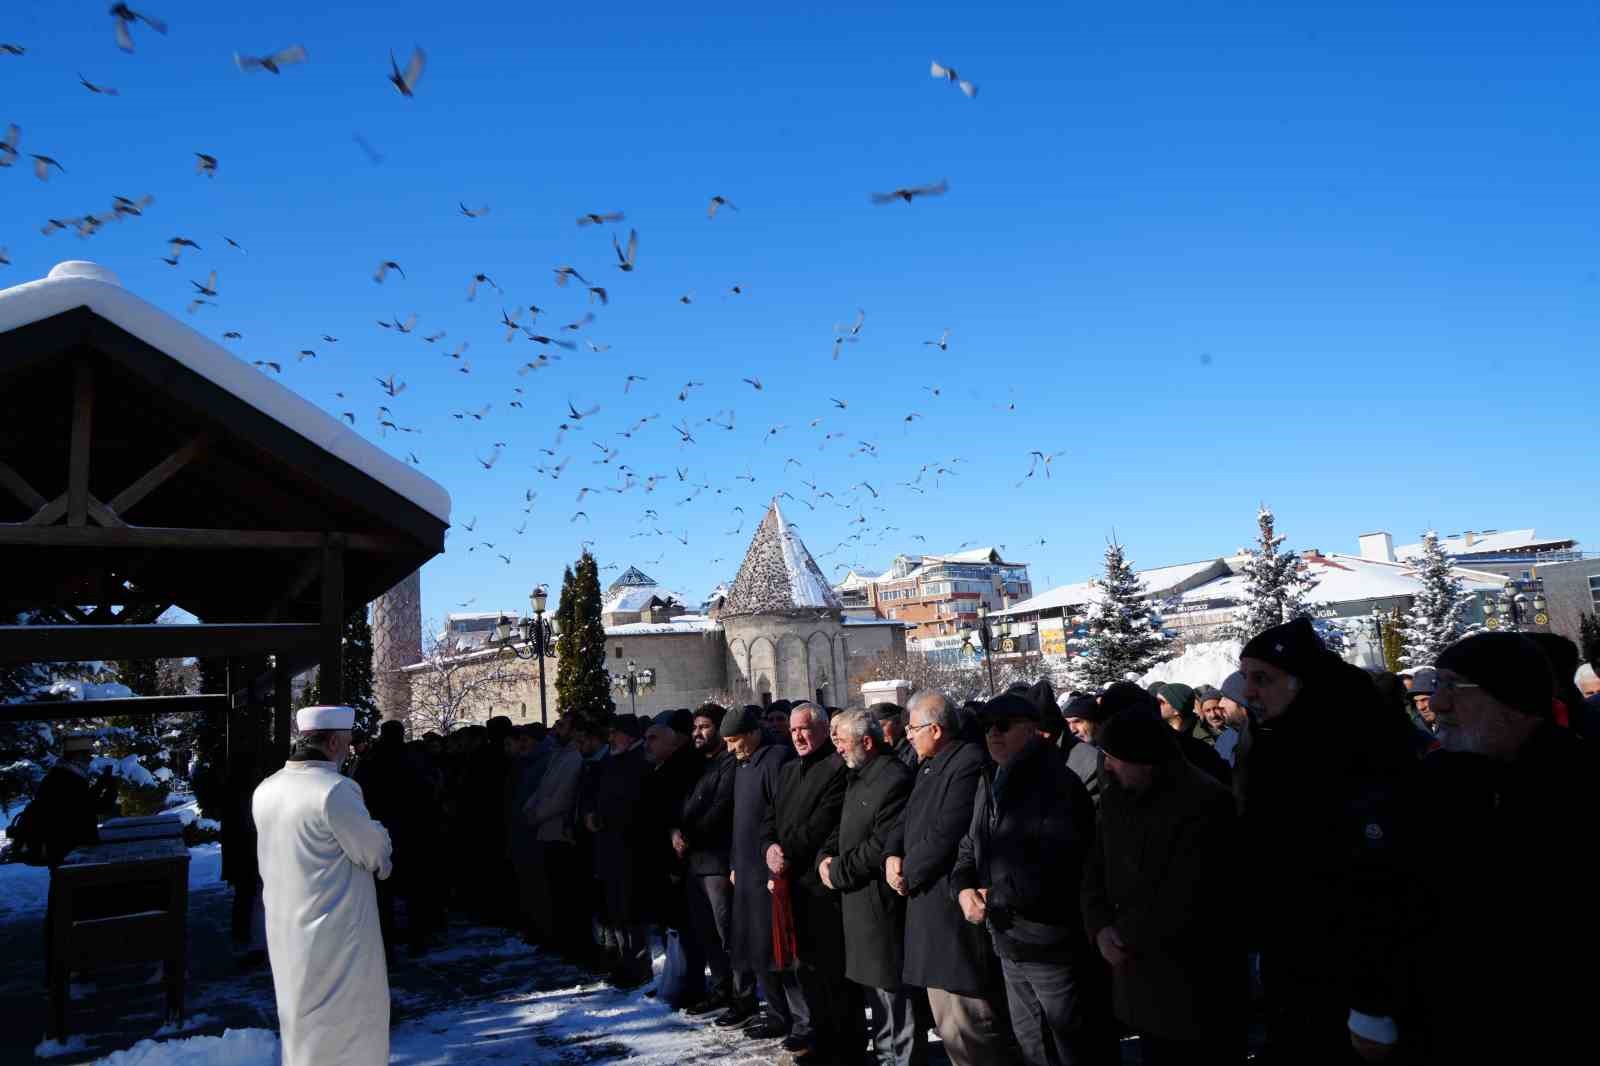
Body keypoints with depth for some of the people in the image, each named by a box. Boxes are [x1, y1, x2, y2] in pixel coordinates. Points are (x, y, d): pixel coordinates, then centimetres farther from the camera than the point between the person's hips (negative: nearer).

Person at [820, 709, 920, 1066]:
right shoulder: (858, 777, 16)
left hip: (882, 900, -10)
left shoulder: (894, 779, -17)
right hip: (858, 899, 10)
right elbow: (844, 827, 22)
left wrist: (840, 870, -15)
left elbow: (885, 843, -23)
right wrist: (826, 856, 2)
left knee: (894, 986, -3)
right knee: (874, 984, 19)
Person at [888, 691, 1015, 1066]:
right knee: (949, 1020, 19)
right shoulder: (929, 766, 16)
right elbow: (910, 820, 19)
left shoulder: (968, 763, -17)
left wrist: (908, 873, -9)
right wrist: (893, 855, -1)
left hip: (954, 908, -10)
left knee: (965, 1022, -6)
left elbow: (945, 834, -22)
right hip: (931, 905, 10)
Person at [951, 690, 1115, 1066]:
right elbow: (970, 848, 15)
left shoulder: (1058, 783, -19)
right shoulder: (990, 784, 10)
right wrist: (964, 888, -7)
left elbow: (1053, 870, -28)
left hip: (1054, 946, -8)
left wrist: (994, 897, -17)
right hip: (1010, 945, 8)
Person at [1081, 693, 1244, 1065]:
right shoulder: (1116, 796, 6)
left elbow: (1184, 905, -25)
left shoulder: (1205, 803, -21)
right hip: (1140, 984, 7)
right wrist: (1101, 929, -8)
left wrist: (1124, 933, -12)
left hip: (1196, 995, -7)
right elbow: (1095, 870, 9)